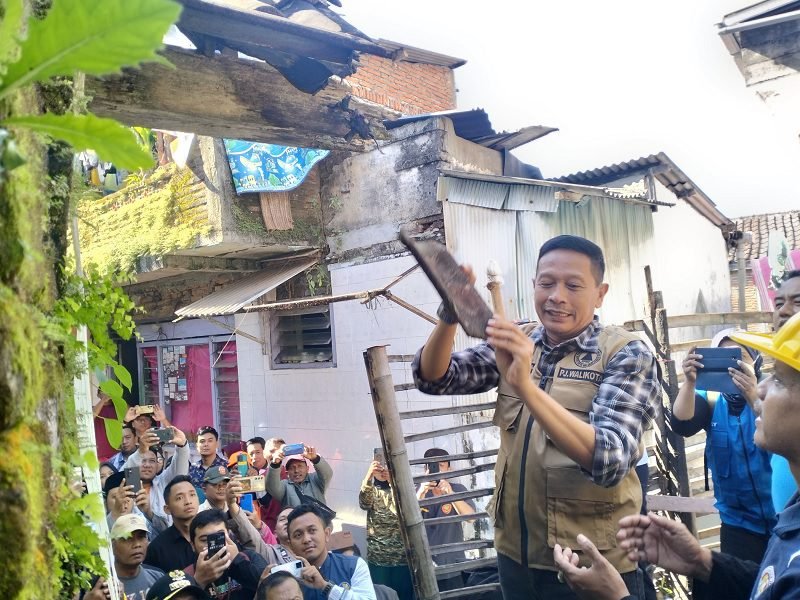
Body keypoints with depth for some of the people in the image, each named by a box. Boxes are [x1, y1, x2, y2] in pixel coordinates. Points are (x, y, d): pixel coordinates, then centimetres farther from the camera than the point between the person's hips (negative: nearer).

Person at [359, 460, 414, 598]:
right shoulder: (371, 490, 5)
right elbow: (364, 503, -18)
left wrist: (393, 482, -27)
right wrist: (368, 475, -34)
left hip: (403, 557, -1)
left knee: (406, 595, 3)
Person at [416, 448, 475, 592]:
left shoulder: (458, 489, 0)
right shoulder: (419, 492, 1)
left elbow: (471, 517, -15)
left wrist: (450, 493, -28)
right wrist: (420, 494, -28)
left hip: (454, 565, 0)